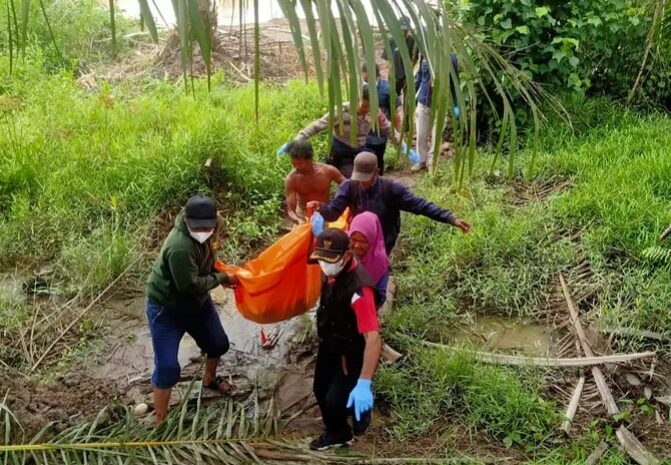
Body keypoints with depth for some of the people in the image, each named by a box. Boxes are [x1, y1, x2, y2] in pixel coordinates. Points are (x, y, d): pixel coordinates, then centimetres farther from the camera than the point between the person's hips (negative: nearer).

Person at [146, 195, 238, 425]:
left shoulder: (199, 233, -10)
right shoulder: (180, 248, -38)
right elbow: (191, 285, -33)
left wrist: (219, 273, -6)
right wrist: (221, 278, -20)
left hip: (197, 301, 9)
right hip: (166, 309, -8)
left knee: (218, 344, 23)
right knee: (167, 368, -9)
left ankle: (209, 379, 53)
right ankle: (160, 423, 7)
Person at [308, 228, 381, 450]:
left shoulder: (358, 289, -40)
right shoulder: (333, 271, -14)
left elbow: (373, 338, -44)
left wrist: (364, 384, -47)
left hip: (351, 353, -8)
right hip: (329, 344, 8)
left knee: (335, 400, -8)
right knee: (320, 390, 20)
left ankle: (360, 410, 28)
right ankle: (337, 433, 46)